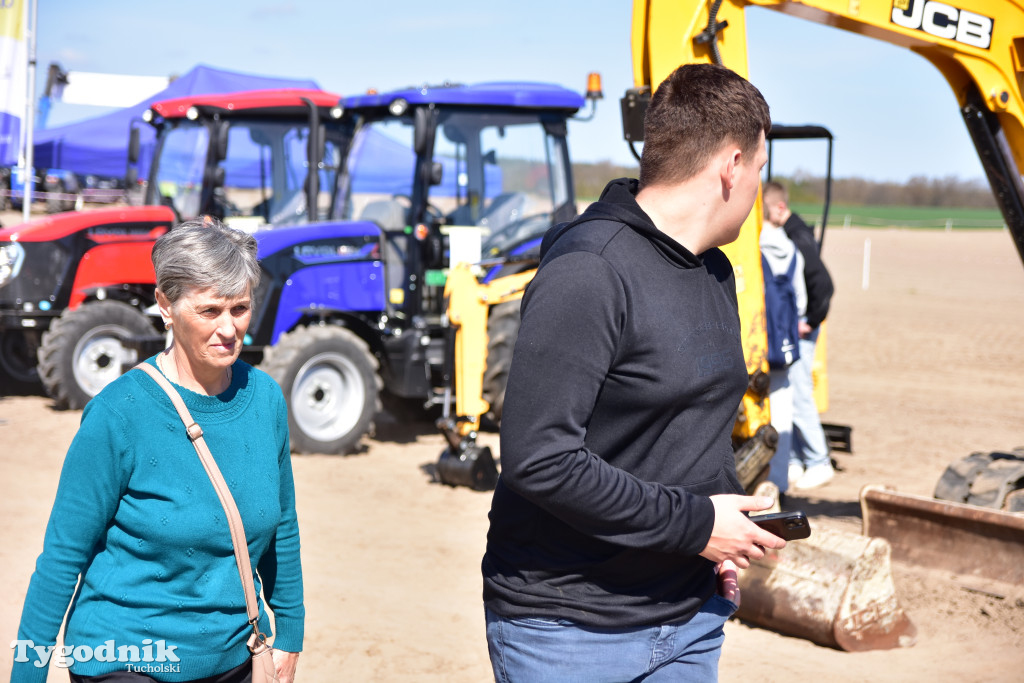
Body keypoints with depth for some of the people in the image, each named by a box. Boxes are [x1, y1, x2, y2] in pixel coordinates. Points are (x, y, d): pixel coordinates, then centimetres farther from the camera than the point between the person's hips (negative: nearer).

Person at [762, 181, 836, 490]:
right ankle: (794, 461, 18)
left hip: (799, 330, -9)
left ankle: (819, 463, 6)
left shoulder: (799, 238, -17)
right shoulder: (780, 235, 11)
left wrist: (812, 322, -15)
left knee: (799, 395, -4)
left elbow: (823, 284, -23)